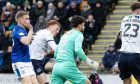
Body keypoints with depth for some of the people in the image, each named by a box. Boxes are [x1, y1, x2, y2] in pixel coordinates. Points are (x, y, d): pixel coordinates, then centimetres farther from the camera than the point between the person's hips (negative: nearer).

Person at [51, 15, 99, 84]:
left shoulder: (65, 35, 25)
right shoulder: (78, 34, 2)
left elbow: (55, 53, 26)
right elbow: (77, 49, -16)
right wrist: (90, 62, -11)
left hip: (56, 67, 7)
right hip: (68, 67, -7)